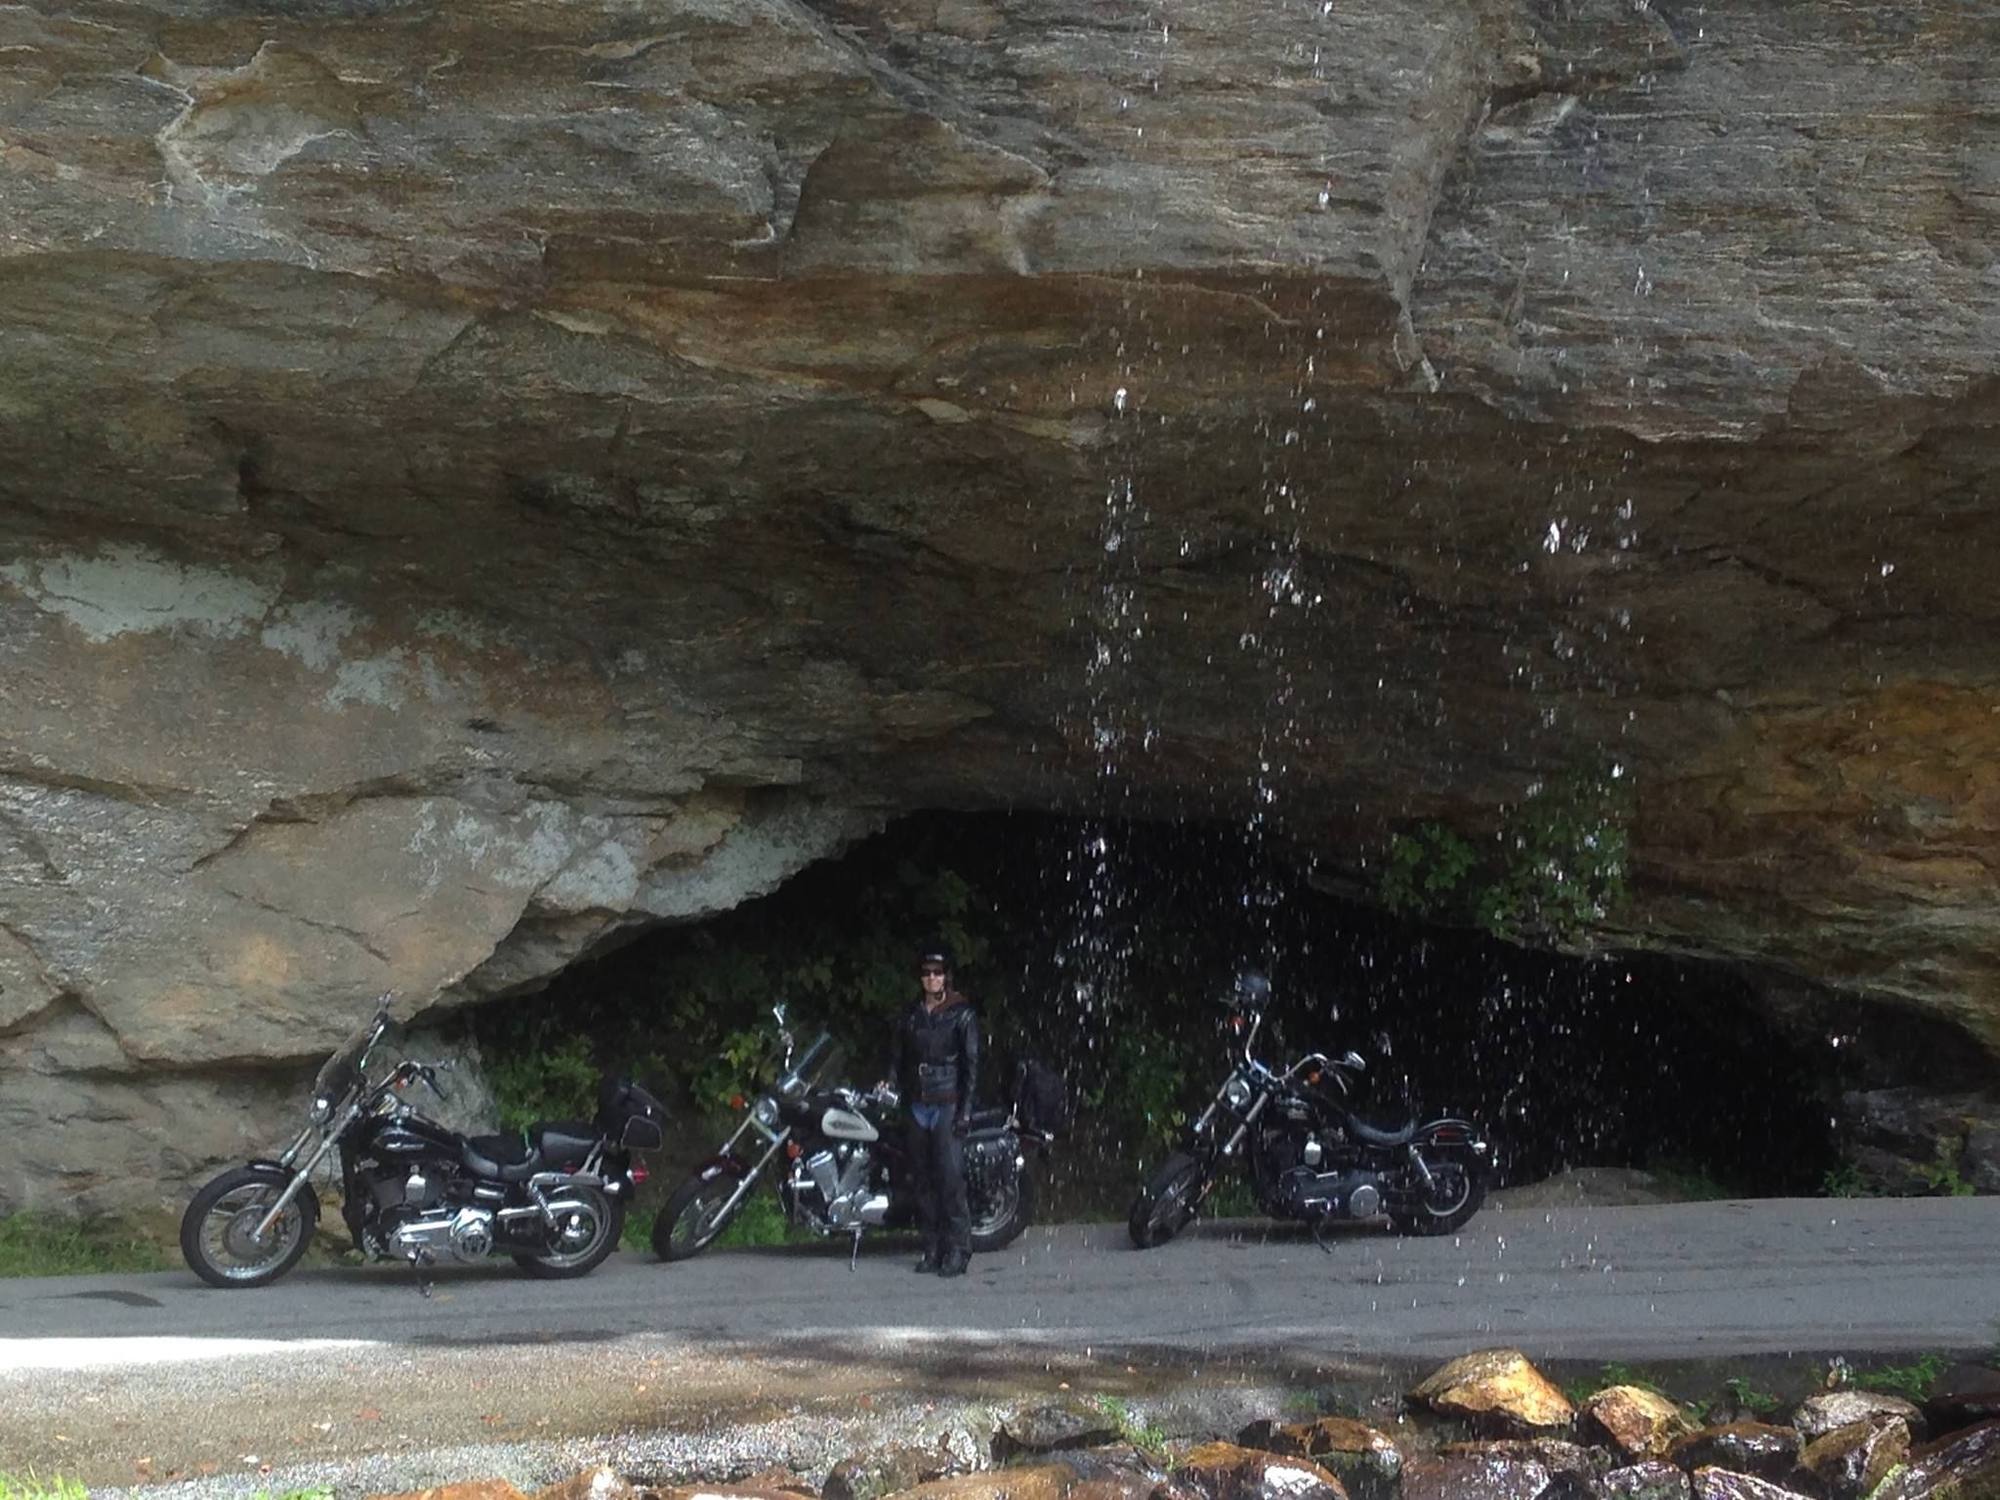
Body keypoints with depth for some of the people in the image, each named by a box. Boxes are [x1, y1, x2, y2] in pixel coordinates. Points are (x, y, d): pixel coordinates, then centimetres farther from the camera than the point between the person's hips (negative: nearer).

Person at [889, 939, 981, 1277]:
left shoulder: (962, 1014, -1)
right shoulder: (910, 1016, 14)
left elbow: (971, 1063, -4)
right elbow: (900, 1062, 17)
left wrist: (965, 1109, -11)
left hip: (948, 1106, -5)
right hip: (918, 1107, 5)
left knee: (951, 1178, -11)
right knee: (922, 1180, 5)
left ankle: (958, 1251, -9)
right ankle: (933, 1249, 11)